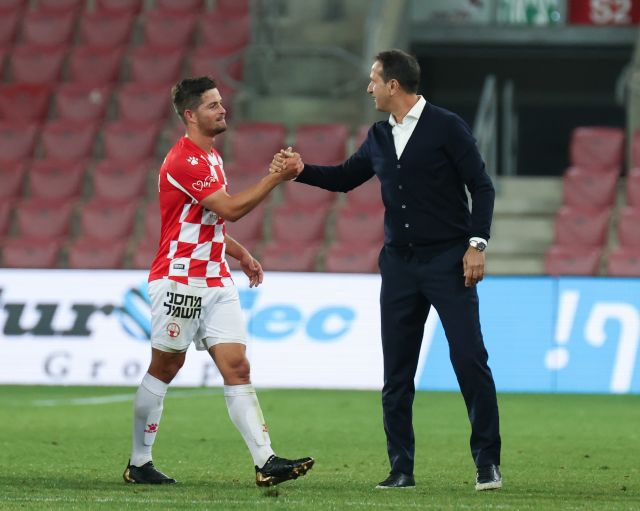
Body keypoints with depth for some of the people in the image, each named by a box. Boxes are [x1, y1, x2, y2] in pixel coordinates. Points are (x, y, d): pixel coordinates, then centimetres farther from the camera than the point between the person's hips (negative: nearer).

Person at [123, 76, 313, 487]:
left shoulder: (211, 157, 17)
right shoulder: (184, 161, -15)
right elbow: (230, 208, -22)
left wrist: (241, 254, 18)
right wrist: (276, 178, -19)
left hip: (216, 282, 8)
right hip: (179, 280, -8)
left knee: (237, 368, -3)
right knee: (164, 370, 2)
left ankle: (266, 462, -12)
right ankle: (139, 463, 13)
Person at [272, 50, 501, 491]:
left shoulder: (446, 126, -6)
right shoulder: (379, 137, 11)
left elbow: (481, 186, -7)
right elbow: (345, 178, 25)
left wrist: (477, 243, -14)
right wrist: (301, 169, 12)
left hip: (448, 261, -6)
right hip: (400, 264, 6)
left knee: (469, 358, -8)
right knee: (397, 371, 4)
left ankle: (488, 463, 0)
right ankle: (401, 469, 9)